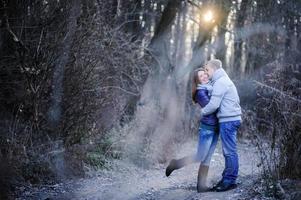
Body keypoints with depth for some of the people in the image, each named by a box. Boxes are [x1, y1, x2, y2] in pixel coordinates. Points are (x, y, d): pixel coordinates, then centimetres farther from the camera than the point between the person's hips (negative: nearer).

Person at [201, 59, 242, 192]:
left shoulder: (220, 82, -12)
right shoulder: (224, 80, 20)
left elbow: (213, 105, -19)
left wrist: (201, 112, -1)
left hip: (228, 120, -10)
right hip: (231, 119, 10)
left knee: (230, 152, -6)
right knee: (228, 151, 12)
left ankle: (230, 181, -3)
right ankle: (227, 179, 17)